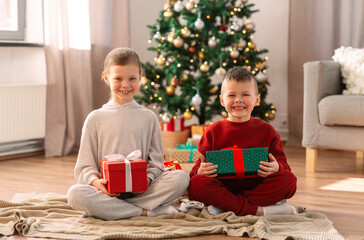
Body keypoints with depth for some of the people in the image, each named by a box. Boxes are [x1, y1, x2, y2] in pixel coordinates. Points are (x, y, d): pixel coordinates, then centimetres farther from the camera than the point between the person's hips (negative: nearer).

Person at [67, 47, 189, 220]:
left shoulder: (148, 118, 12)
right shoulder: (95, 119, 9)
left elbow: (156, 162, 10)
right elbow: (85, 165, 5)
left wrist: (147, 179, -12)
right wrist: (95, 181, -17)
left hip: (140, 190, 1)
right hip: (106, 190, -1)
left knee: (181, 178, -24)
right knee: (75, 194, -32)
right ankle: (144, 211, -25)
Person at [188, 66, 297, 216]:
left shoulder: (266, 130, 10)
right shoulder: (214, 131, 9)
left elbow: (282, 164, 9)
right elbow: (201, 165, 9)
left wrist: (276, 168, -16)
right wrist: (200, 171, -16)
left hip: (257, 186, 1)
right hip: (223, 186, -1)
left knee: (289, 180, -25)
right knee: (196, 184, -29)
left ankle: (224, 207, -27)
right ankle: (259, 211, -32)